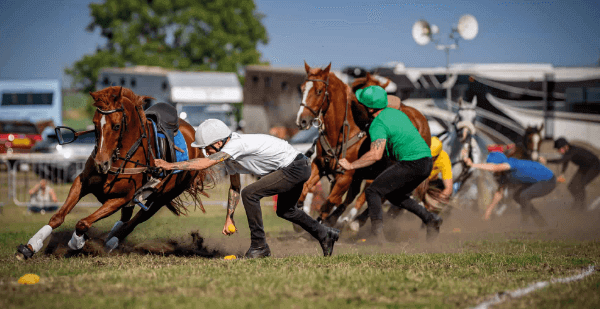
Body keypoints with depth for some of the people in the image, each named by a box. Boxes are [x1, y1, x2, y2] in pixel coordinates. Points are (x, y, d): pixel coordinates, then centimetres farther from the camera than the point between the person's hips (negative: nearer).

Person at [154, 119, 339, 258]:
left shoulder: (237, 144, -26)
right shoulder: (229, 155, 5)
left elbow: (204, 164, -32)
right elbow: (234, 187, 16)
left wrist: (170, 165, -27)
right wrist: (229, 217, 11)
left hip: (295, 168, -11)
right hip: (296, 169, 11)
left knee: (250, 194, -17)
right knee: (285, 211, 27)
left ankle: (259, 246, -7)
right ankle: (325, 235, 42)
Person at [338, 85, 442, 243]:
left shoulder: (378, 124, -11)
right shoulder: (396, 112, 17)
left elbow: (376, 155, -23)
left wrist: (351, 165, -16)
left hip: (411, 164, -9)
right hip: (426, 163, 9)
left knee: (372, 191, -2)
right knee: (394, 194, 27)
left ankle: (378, 235, -14)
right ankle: (430, 219, 18)